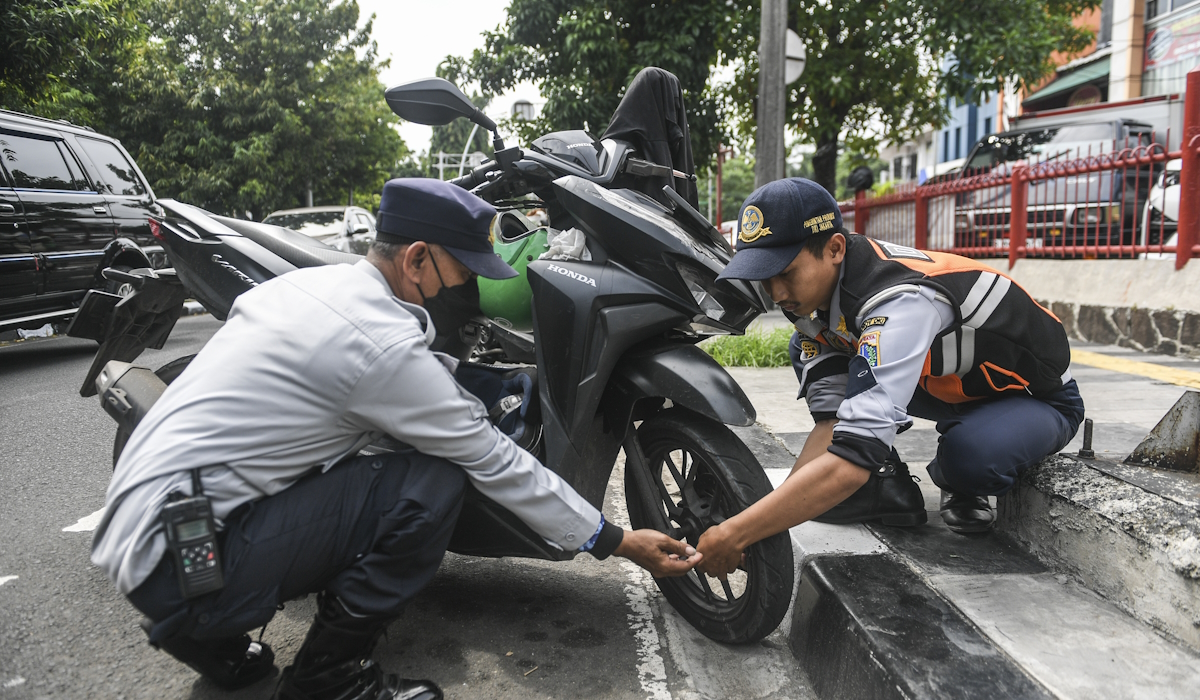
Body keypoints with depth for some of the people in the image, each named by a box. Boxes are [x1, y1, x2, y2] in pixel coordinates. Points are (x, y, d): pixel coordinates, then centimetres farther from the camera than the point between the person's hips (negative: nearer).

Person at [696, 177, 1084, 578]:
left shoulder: (901, 301, -39)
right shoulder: (818, 285, -14)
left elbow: (852, 458, -47)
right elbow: (833, 420, -16)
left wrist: (735, 534, -46)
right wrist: (756, 524, -26)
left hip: (1036, 398, -6)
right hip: (947, 383, 7)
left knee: (973, 457, -39)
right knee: (808, 350, -7)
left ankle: (963, 485, -1)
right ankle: (890, 488, -1)